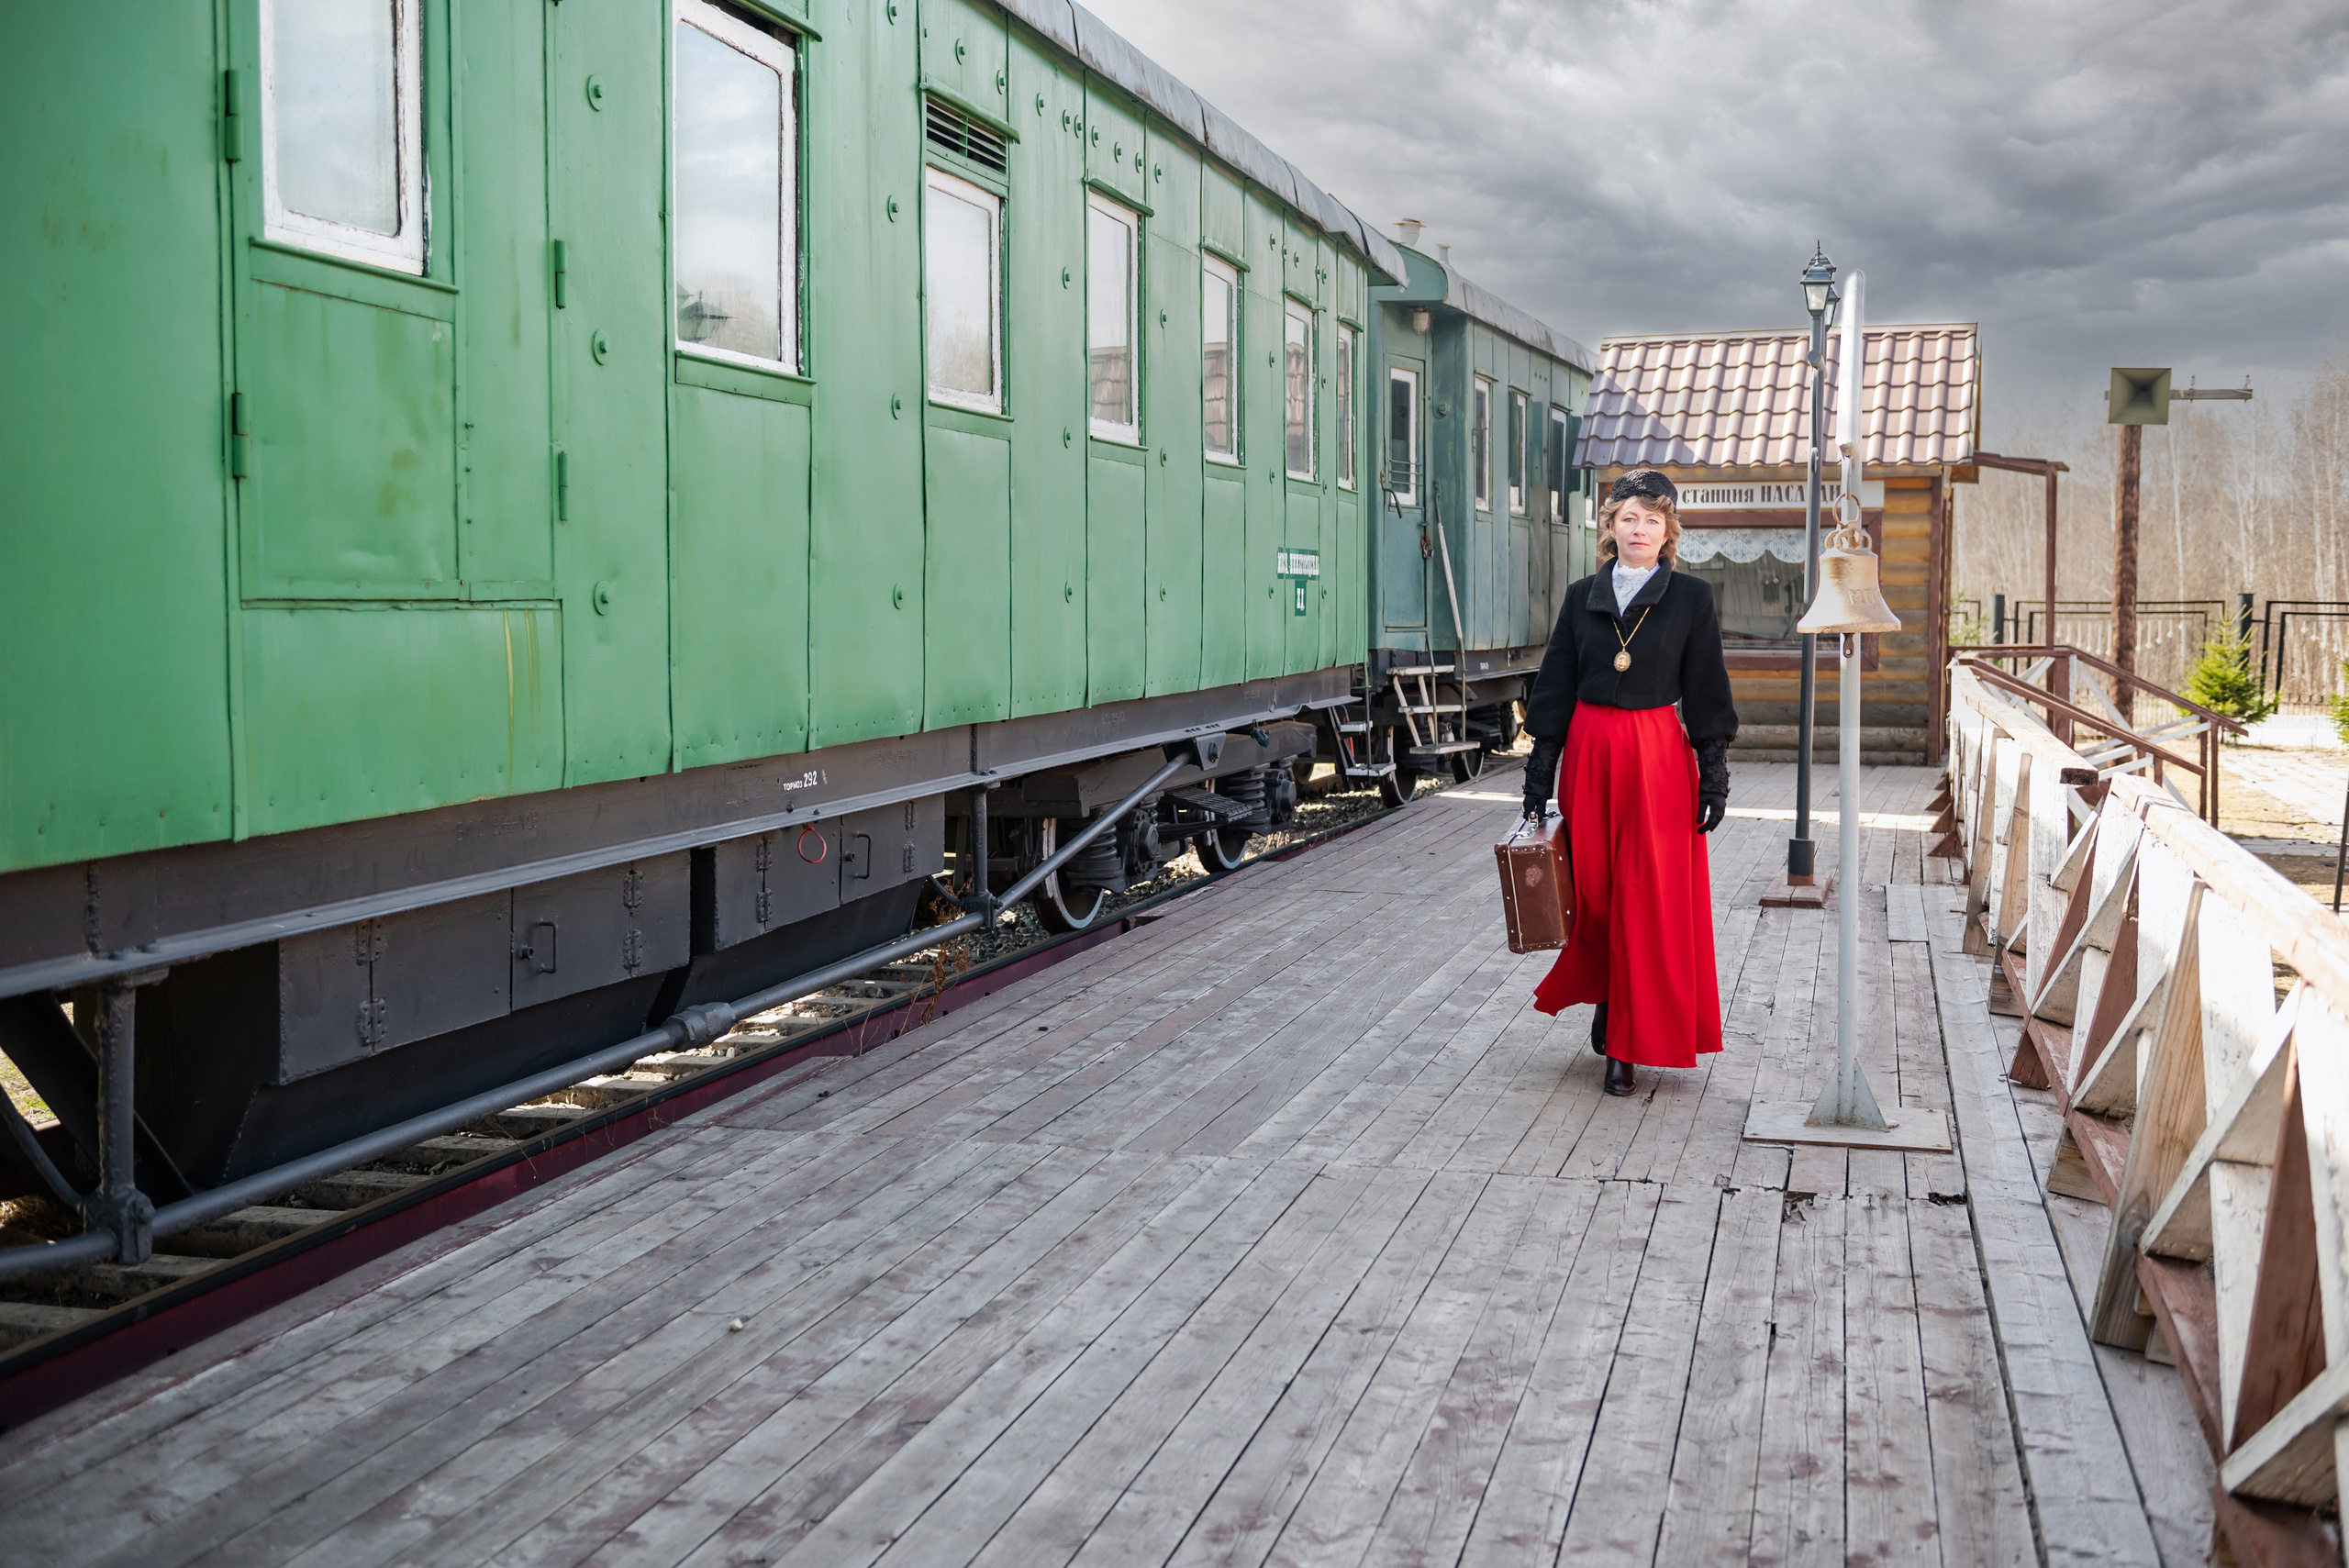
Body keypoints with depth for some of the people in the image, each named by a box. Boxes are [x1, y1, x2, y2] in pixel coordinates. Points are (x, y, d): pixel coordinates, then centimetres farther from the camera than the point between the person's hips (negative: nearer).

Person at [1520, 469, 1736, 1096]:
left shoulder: (1691, 599, 0)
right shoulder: (1583, 597, 6)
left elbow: (1706, 693, 2)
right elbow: (1555, 689, 6)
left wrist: (1714, 776, -3)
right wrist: (1538, 779, 3)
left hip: (1658, 756, -2)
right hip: (1589, 754, 2)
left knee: (1649, 901, -2)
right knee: (1592, 889, 8)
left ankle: (1629, 1044, 6)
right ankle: (1607, 999, 34)